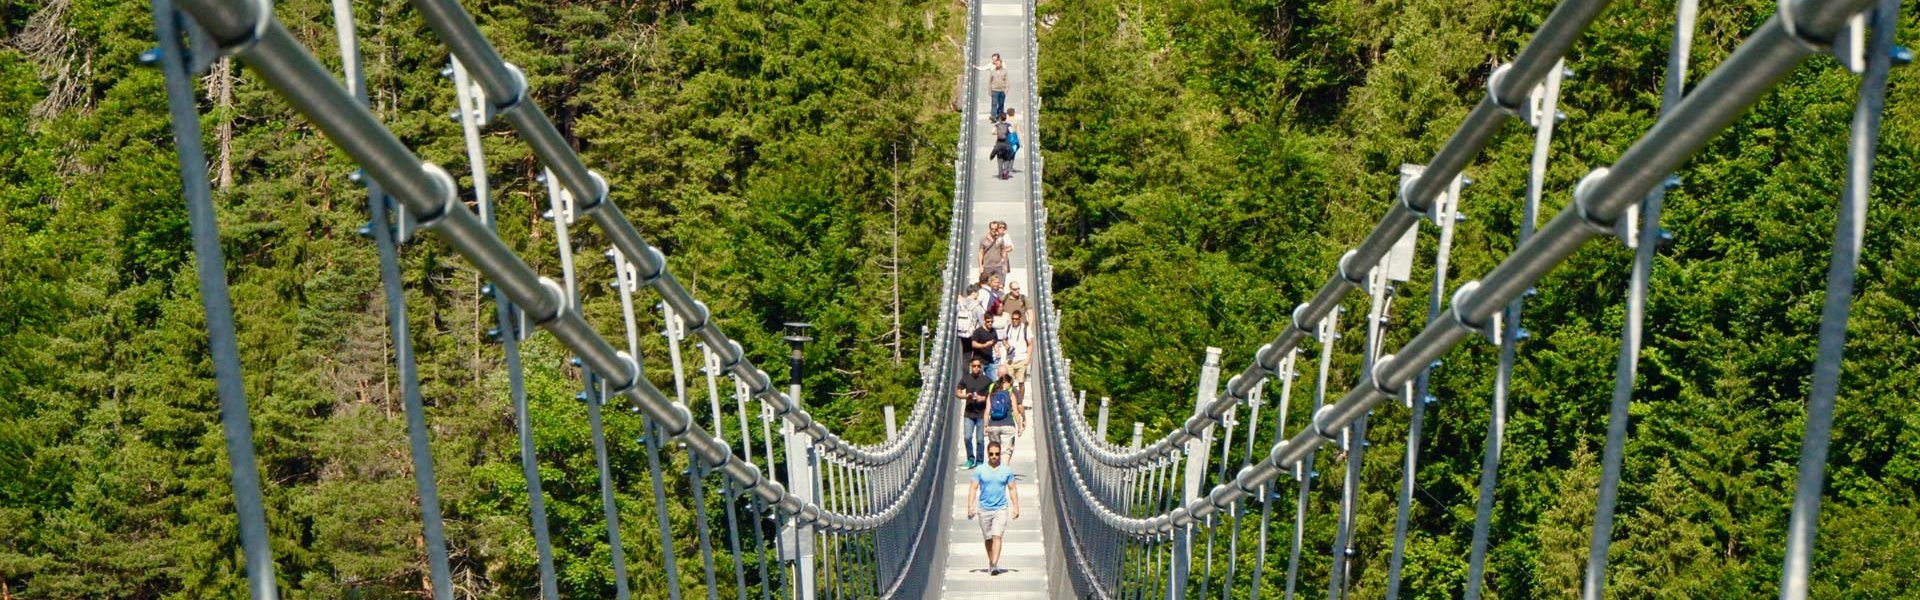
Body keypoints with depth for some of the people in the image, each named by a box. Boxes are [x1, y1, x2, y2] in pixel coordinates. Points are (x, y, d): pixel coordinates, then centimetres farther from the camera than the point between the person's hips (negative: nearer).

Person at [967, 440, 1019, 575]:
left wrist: (1016, 507, 3)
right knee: (988, 538, 10)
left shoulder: (1007, 470, 3)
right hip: (984, 509, 1)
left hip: (1001, 509, -1)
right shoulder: (979, 470, 1)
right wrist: (970, 506, -9)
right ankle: (990, 563, 24)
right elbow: (973, 488, 1)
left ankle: (995, 565, -20)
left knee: (997, 536, -13)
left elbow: (1012, 489, 9)